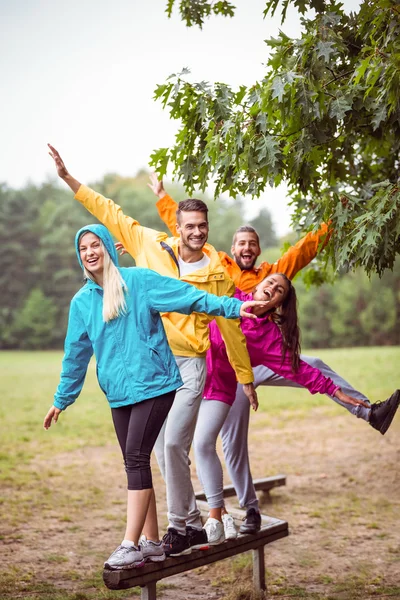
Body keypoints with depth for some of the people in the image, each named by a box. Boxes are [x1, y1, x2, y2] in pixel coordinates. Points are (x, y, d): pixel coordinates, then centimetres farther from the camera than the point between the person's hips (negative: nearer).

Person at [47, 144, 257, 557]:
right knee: (162, 449, 8)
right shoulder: (152, 246, 1)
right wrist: (68, 178, 7)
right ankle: (193, 524, 21)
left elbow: (229, 324, 5)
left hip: (188, 365, -3)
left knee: (173, 444, -15)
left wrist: (246, 376, 9)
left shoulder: (217, 272, -2)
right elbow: (110, 214, 7)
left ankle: (180, 526, 1)